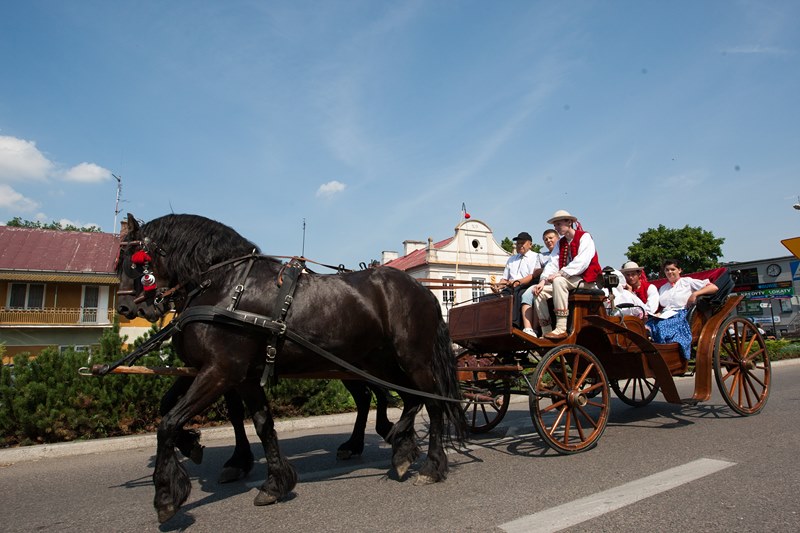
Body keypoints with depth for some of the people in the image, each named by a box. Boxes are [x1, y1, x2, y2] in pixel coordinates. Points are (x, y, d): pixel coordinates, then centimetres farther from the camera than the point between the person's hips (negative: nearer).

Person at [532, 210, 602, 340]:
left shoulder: (584, 237, -4)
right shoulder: (560, 243, 17)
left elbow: (581, 262, -20)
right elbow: (552, 263, 4)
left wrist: (560, 274, -25)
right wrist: (543, 280, -12)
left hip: (585, 280, -7)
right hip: (567, 281, 7)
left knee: (559, 281, -34)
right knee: (539, 291, -10)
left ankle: (561, 329, -38)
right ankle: (546, 332, -11)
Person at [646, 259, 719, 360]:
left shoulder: (687, 282, 13)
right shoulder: (662, 288, 28)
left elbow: (714, 288, 6)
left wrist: (695, 294, -6)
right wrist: (658, 313, 1)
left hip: (682, 315, -5)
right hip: (664, 316, 5)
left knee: (662, 326, -37)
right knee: (647, 326, -29)